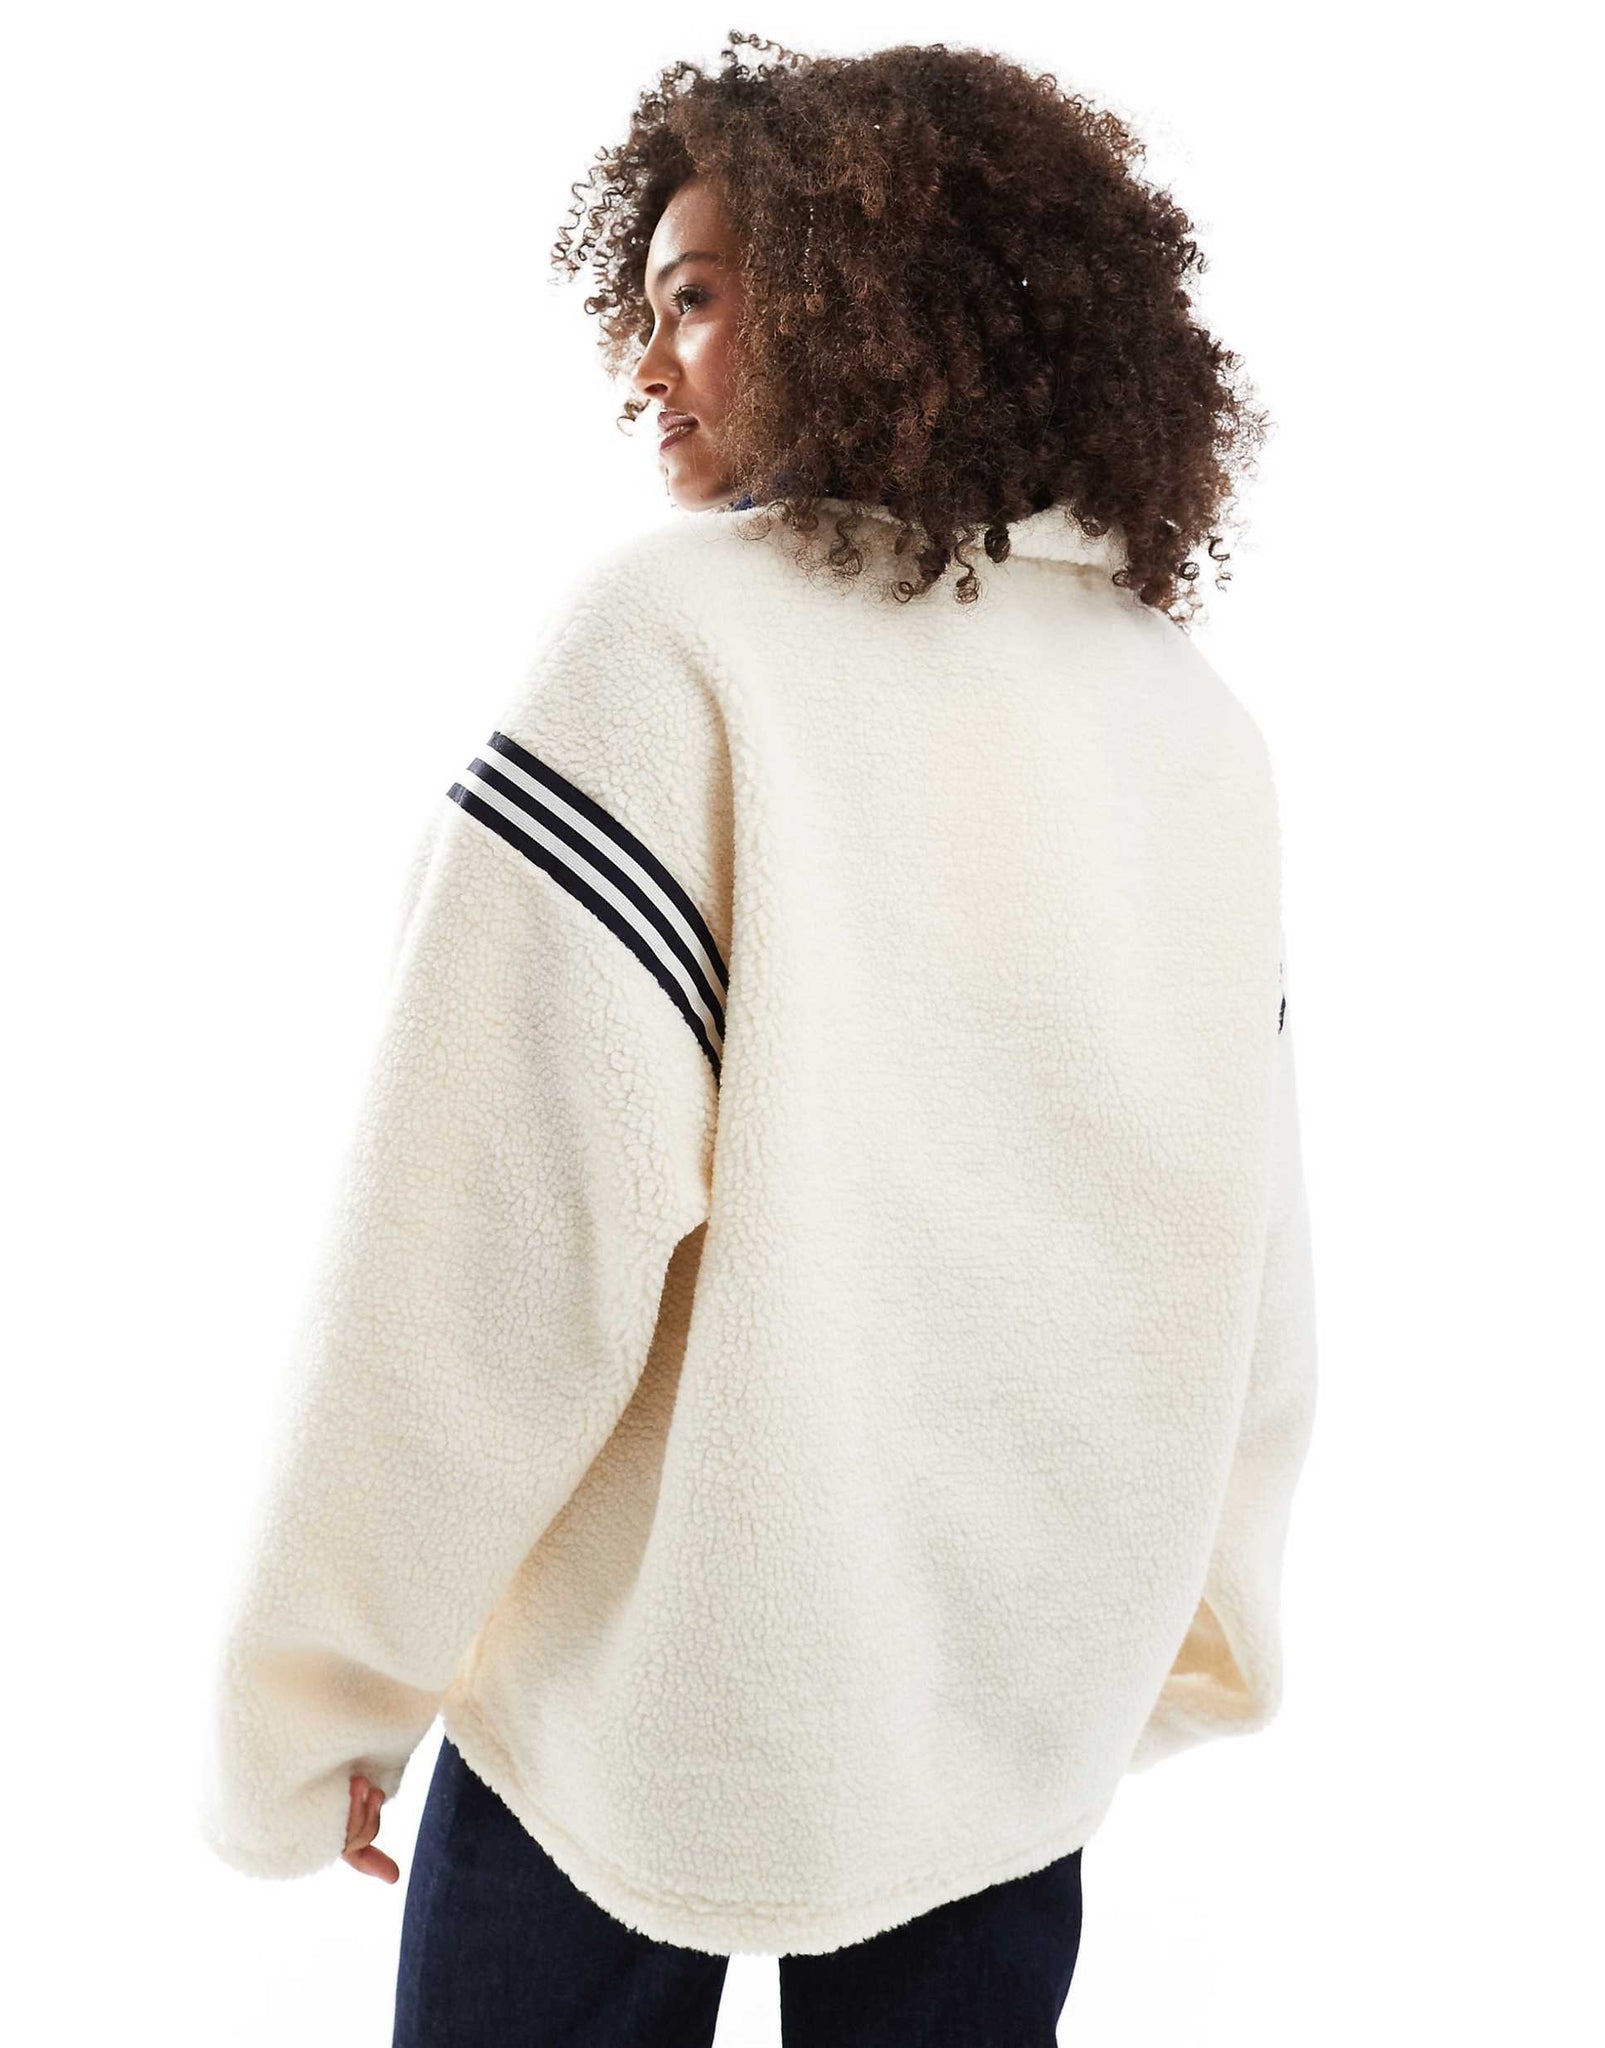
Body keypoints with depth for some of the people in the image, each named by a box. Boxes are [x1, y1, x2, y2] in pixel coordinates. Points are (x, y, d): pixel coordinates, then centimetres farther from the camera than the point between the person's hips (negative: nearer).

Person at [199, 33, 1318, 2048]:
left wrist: (301, 1714, -7)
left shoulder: (676, 634, -16)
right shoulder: (1203, 729, 0)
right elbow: (1254, 1270, 2)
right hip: (1030, 1713, 5)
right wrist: (1191, 1635, 16)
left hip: (657, 1707, -4)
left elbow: (485, 1249, -19)